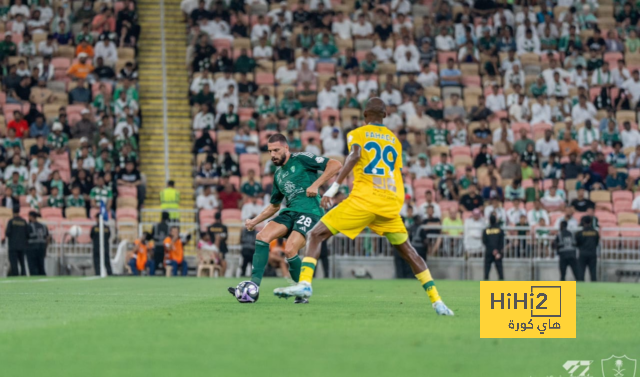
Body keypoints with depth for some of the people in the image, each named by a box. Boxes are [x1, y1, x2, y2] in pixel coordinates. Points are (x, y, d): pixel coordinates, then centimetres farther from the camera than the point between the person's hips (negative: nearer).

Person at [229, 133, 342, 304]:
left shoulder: (301, 159, -2)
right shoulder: (278, 174, 21)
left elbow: (335, 165, -10)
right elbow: (274, 205, 32)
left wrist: (315, 184, -18)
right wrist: (255, 221, 20)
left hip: (309, 211, -7)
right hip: (290, 212, 7)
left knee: (290, 250, -24)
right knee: (262, 236, -15)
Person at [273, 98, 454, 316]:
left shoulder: (357, 134, 10)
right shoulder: (394, 140, 23)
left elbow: (355, 155, -11)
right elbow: (396, 173, 20)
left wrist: (334, 187, -15)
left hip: (363, 199, -4)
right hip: (391, 204, 4)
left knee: (316, 235, 3)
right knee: (407, 251, 18)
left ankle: (305, 283, -17)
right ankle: (437, 301, 11)